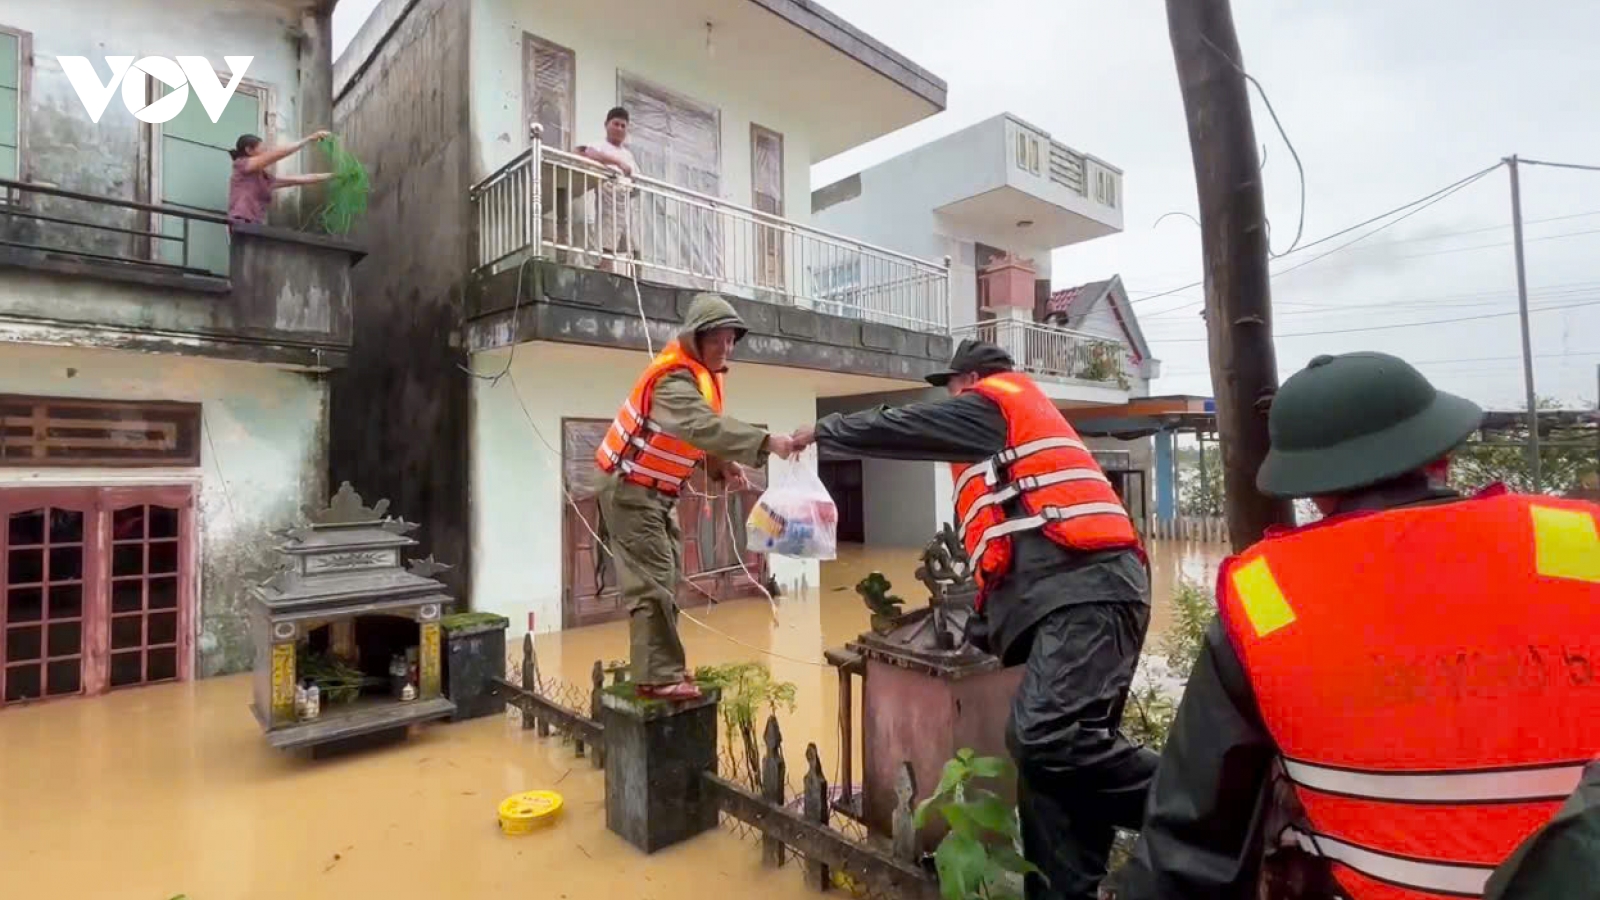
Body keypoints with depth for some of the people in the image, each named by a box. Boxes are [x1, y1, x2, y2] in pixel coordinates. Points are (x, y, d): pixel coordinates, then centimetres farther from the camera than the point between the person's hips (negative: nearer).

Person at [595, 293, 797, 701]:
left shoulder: (700, 376, 8)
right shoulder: (675, 380, -24)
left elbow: (697, 434, 9)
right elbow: (705, 426, -43)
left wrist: (723, 465, -7)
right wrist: (766, 442, -50)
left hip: (658, 492, 10)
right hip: (630, 490, -10)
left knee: (666, 579, 12)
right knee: (652, 584, -11)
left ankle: (662, 668, 21)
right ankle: (658, 677, -4)